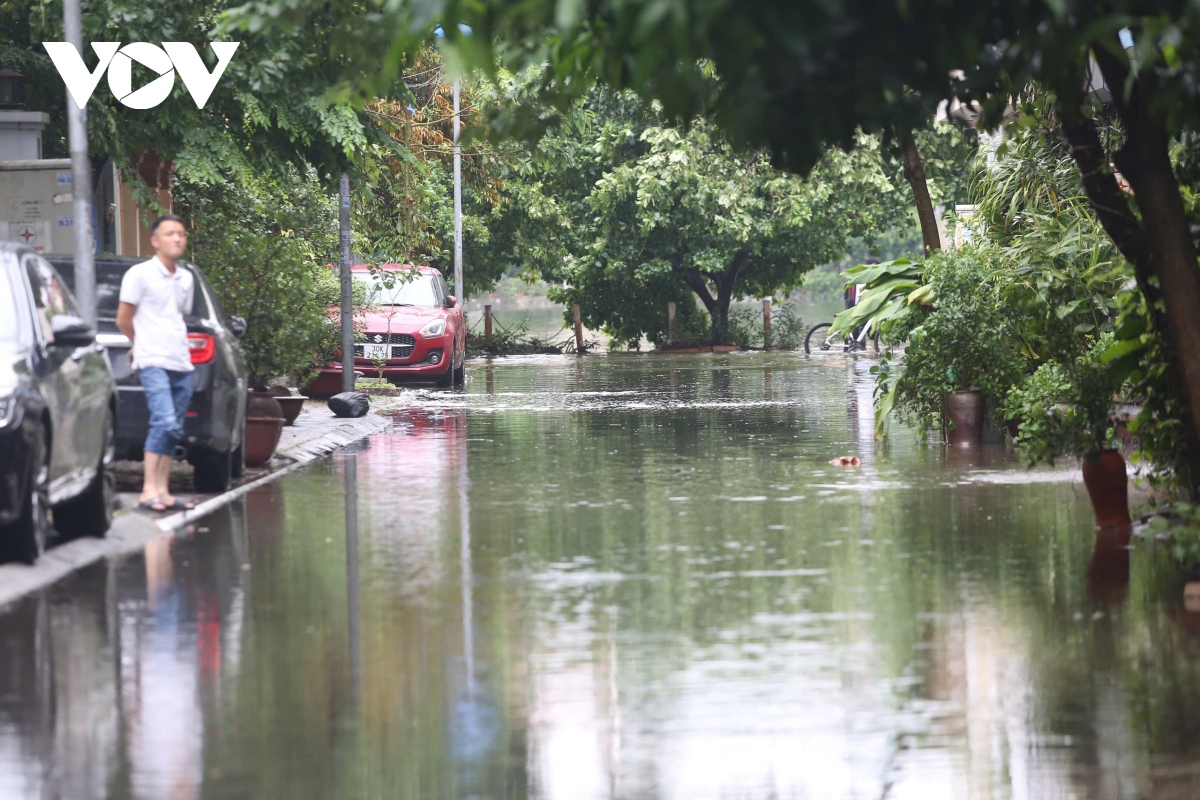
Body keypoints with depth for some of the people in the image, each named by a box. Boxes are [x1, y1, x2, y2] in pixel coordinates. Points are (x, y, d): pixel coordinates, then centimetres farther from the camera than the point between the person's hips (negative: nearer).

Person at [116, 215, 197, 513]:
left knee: (174, 430, 5)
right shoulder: (140, 274, -4)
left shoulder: (185, 279, 16)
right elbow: (123, 320, 1)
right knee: (165, 422, -20)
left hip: (182, 364, 7)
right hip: (153, 362, -7)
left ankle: (163, 492, 8)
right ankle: (149, 491, -20)